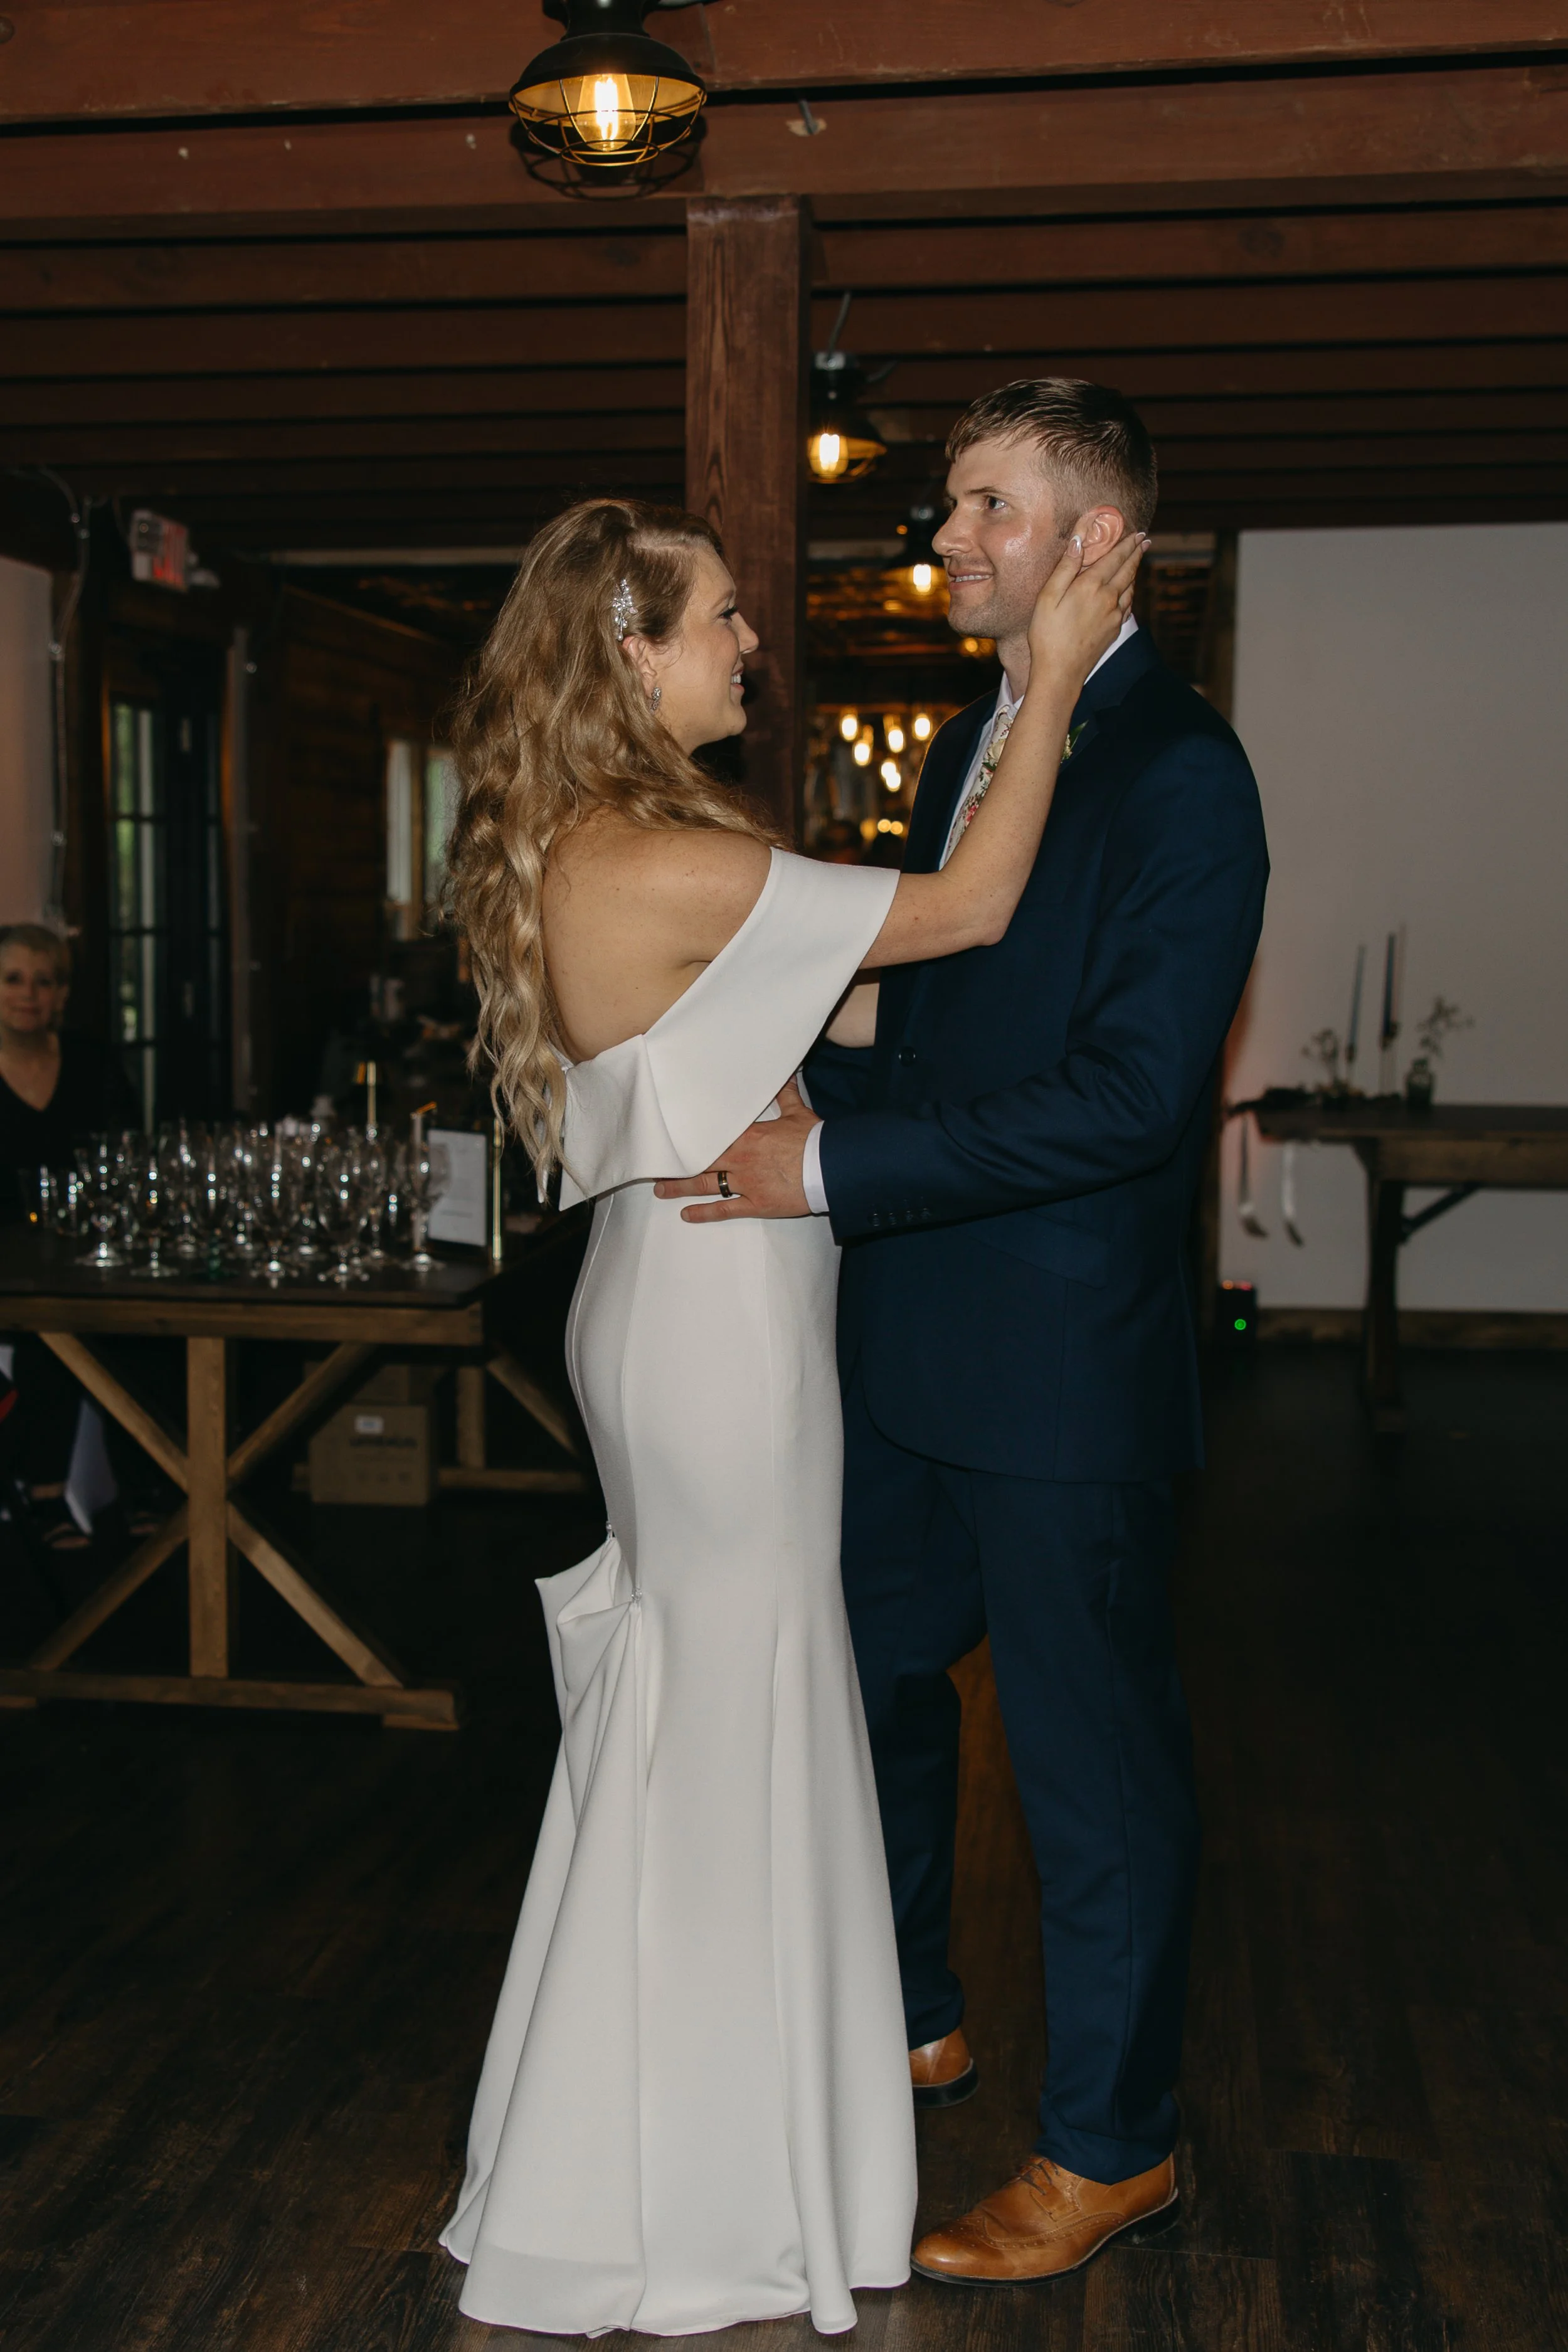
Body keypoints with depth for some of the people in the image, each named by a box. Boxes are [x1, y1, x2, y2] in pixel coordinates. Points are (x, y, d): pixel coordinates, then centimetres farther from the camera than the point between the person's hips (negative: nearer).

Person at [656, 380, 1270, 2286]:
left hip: (1065, 1362, -9)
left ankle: (1110, 2144, 27)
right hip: (910, 1341, 9)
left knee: (1092, 1753, 7)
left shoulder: (1181, 770, -16)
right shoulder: (963, 748, 12)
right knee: (876, 1683, 21)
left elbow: (1131, 1094, -24)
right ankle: (909, 2023, 44)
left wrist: (836, 1171, -23)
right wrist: (797, 1090, 2)